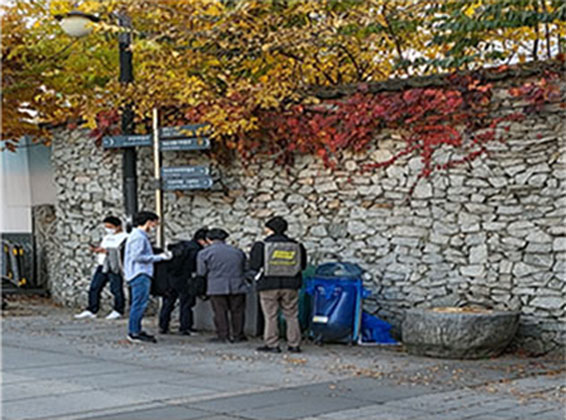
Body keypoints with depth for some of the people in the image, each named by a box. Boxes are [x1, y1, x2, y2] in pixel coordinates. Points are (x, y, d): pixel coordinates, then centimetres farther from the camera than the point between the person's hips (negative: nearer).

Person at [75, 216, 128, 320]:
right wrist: (95, 249, 6)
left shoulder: (124, 237, -6)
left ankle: (118, 311, 6)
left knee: (116, 289, -4)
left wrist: (106, 251, -21)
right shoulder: (107, 237, 23)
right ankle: (91, 310, 10)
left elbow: (119, 251, -17)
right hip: (102, 265, 8)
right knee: (94, 287, 5)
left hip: (114, 267, -8)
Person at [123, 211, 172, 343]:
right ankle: (134, 332, -8)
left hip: (142, 274, 11)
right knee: (140, 303, -10)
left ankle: (136, 330, 17)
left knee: (140, 303, 13)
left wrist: (160, 256, 14)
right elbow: (138, 256, -20)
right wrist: (159, 257, -15)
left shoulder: (141, 236, 21)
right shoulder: (138, 237, -12)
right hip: (139, 274, -11)